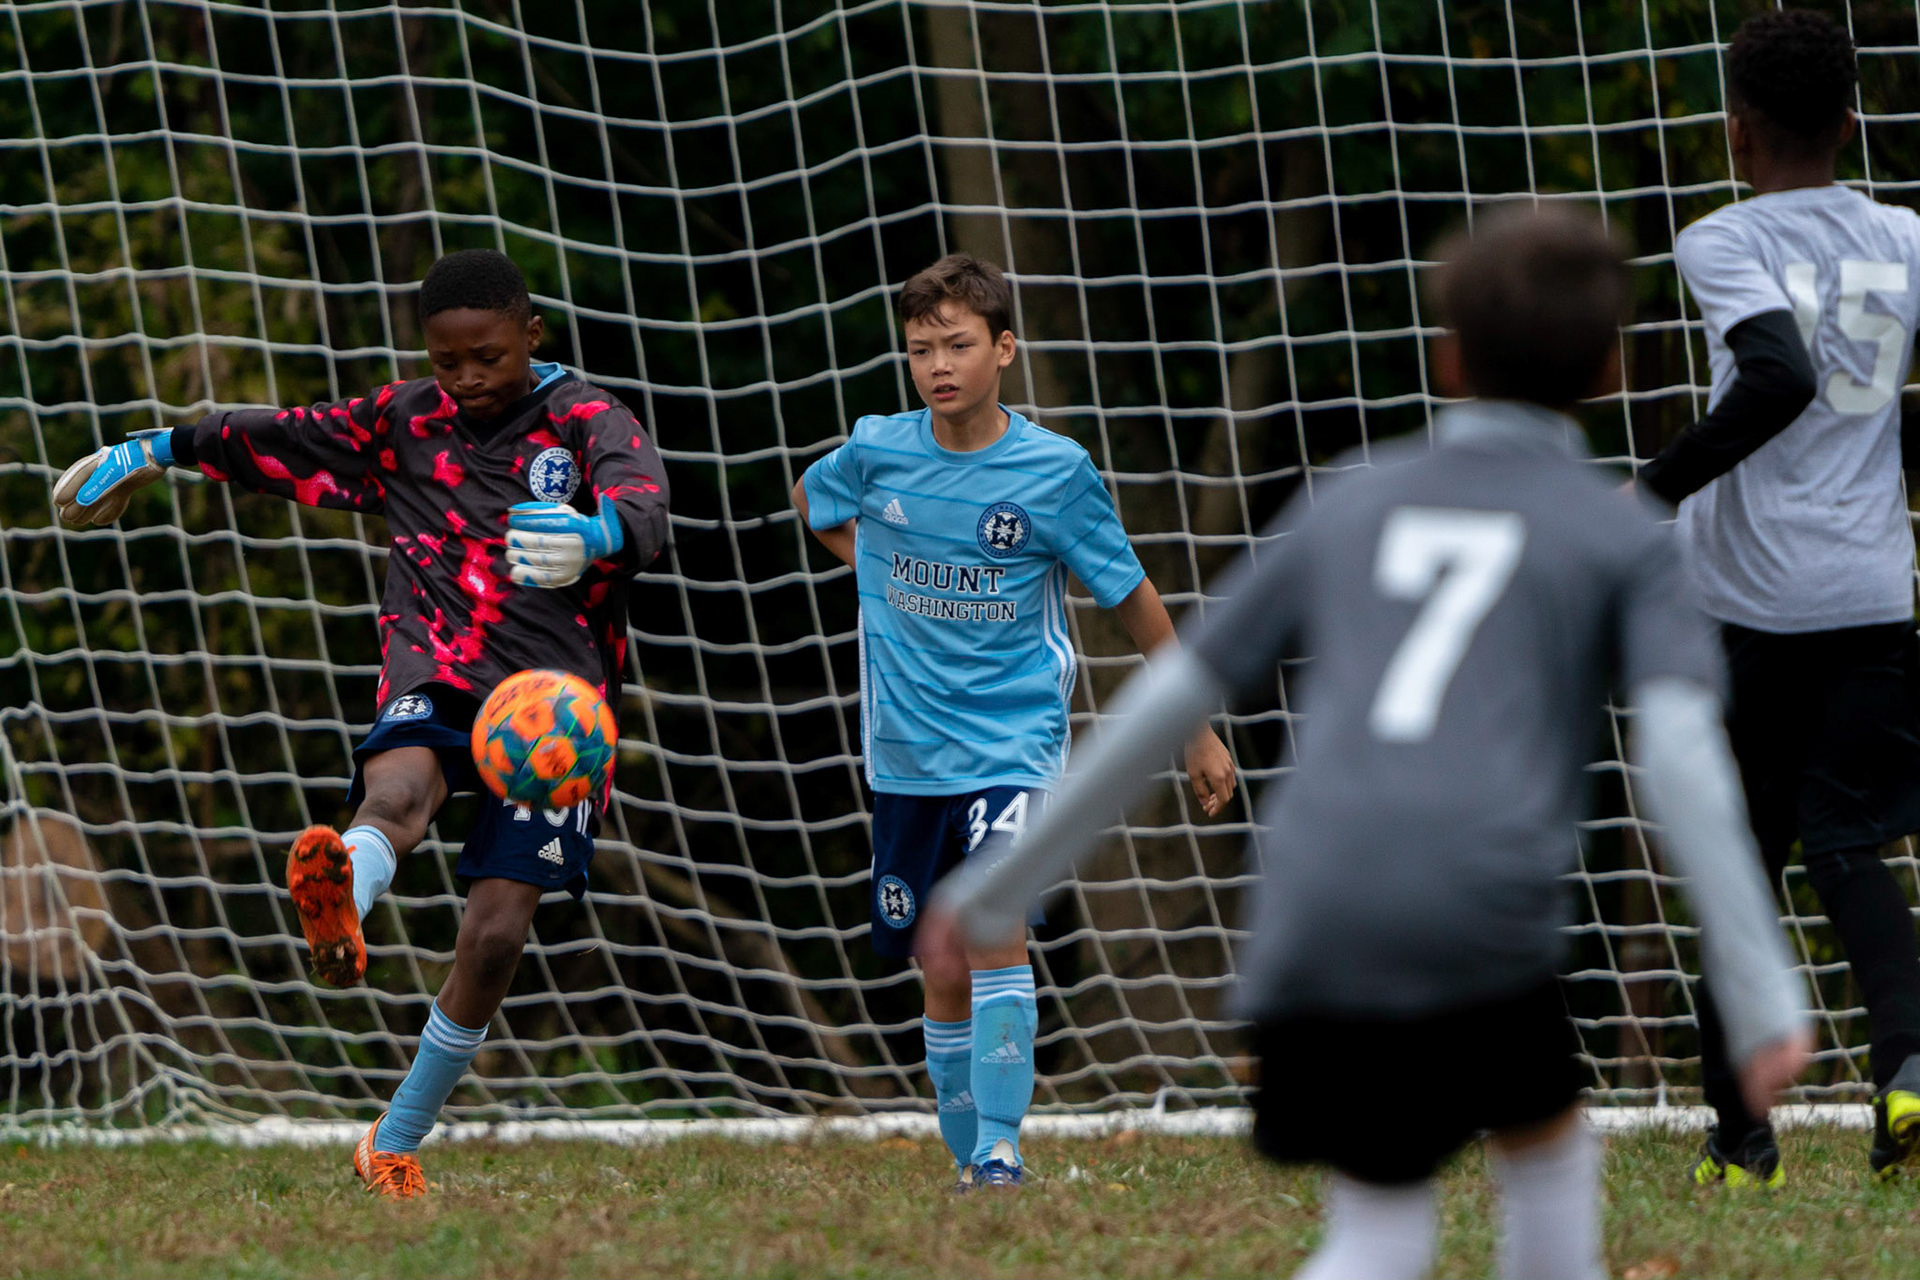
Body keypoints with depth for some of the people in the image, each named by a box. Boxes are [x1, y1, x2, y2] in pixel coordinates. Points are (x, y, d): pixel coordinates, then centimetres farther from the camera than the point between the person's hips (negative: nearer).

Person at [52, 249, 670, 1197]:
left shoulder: (588, 421, -1)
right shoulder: (406, 422, 13)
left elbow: (646, 507, -22)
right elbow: (280, 438, 29)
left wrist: (596, 537, -46)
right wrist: (158, 451, 36)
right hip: (434, 677, 2)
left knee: (493, 936, -10)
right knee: (397, 791, -35)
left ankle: (396, 1145, 8)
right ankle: (339, 910, -71)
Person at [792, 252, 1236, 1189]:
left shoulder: (1054, 471, -9)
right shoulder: (876, 453, -3)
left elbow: (1134, 600, 2)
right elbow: (811, 499, 22)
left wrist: (1197, 732, 6)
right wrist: (875, 574, 9)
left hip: (1013, 739, -3)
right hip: (907, 750, 3)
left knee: (998, 935, -22)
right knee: (944, 977, 8)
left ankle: (1000, 1151, -24)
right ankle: (966, 1163, 21)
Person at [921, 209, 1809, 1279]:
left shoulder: (1351, 510, 21)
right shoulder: (1621, 537, 10)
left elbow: (1168, 702, 21)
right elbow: (1681, 751, -5)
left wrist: (998, 891, 27)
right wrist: (1765, 998, -9)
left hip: (1312, 922, 3)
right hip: (1481, 915, -3)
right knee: (1549, 1147, 25)